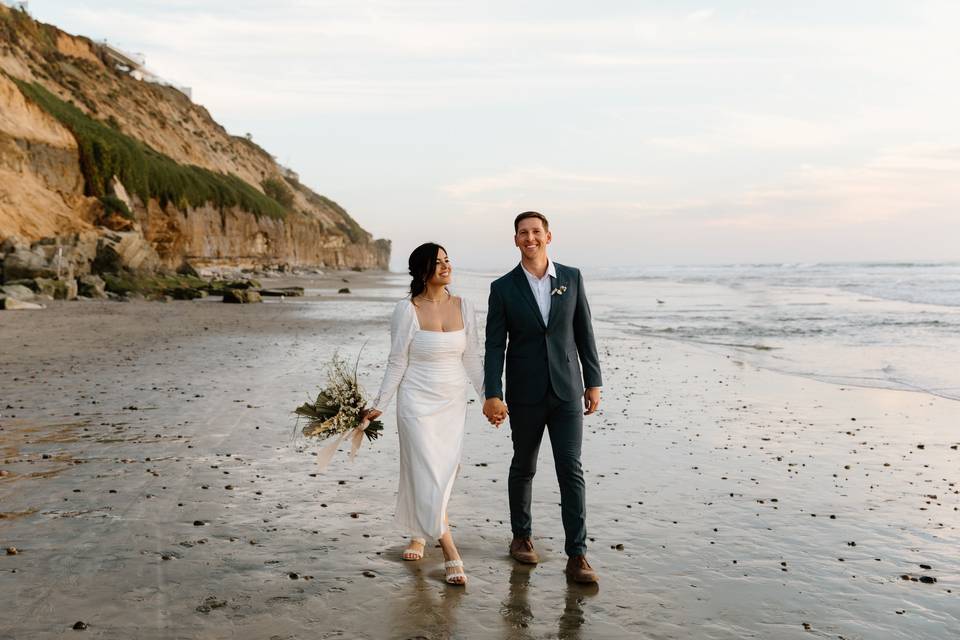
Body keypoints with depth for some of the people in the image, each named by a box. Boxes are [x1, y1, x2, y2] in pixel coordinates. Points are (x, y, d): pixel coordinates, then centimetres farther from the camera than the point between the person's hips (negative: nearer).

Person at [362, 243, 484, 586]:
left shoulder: (464, 307, 1)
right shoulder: (407, 309, -10)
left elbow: (472, 359, 6)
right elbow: (397, 362, -4)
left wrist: (489, 397, 2)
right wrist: (379, 405, -3)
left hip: (453, 402, 4)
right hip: (417, 401, -4)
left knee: (443, 472, 9)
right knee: (428, 474, -5)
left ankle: (419, 533, 34)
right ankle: (451, 554, 2)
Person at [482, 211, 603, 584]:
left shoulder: (572, 278, 2)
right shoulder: (503, 288, -3)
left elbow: (584, 332, 6)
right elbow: (494, 346, -6)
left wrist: (593, 383, 4)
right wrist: (492, 396, -15)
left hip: (566, 392, 1)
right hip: (525, 394, -1)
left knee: (571, 470, -4)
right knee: (524, 467, 13)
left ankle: (577, 556, 1)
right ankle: (521, 536, 33)